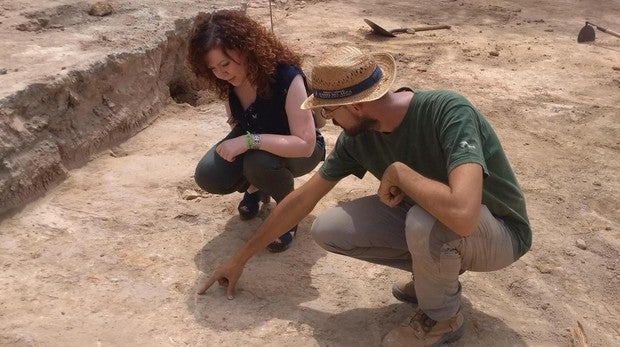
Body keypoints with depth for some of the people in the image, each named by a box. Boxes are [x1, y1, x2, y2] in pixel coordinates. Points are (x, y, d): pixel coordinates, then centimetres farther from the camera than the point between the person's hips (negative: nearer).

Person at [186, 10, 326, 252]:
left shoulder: (287, 77, -33)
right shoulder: (229, 80, -14)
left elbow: (305, 144, -37)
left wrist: (249, 140, -42)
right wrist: (236, 142, -9)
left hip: (297, 150, -5)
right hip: (252, 146, 5)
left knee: (260, 163, -38)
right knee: (209, 176, -20)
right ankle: (256, 186, 13)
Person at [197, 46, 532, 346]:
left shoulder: (448, 112, -33)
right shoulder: (358, 135, -12)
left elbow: (461, 214, -48)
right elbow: (302, 198, -2)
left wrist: (397, 171, -31)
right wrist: (241, 257, 4)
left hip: (498, 232, -5)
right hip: (422, 222, 6)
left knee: (427, 221, -39)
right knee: (327, 229, -9)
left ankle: (443, 317, -7)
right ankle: (434, 273, 9)